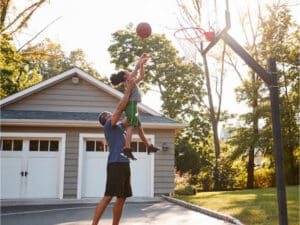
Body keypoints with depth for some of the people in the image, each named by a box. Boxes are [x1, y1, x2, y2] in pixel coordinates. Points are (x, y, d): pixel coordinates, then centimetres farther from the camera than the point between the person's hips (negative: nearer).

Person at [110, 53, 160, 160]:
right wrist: (141, 58, 7)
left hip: (133, 106, 10)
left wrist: (142, 64, 29)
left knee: (140, 128, 12)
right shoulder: (128, 82, 2)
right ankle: (127, 148, -28)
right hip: (131, 104, -10)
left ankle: (149, 146, 18)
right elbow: (136, 68, -3)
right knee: (131, 126, -19)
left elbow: (141, 76, 33)